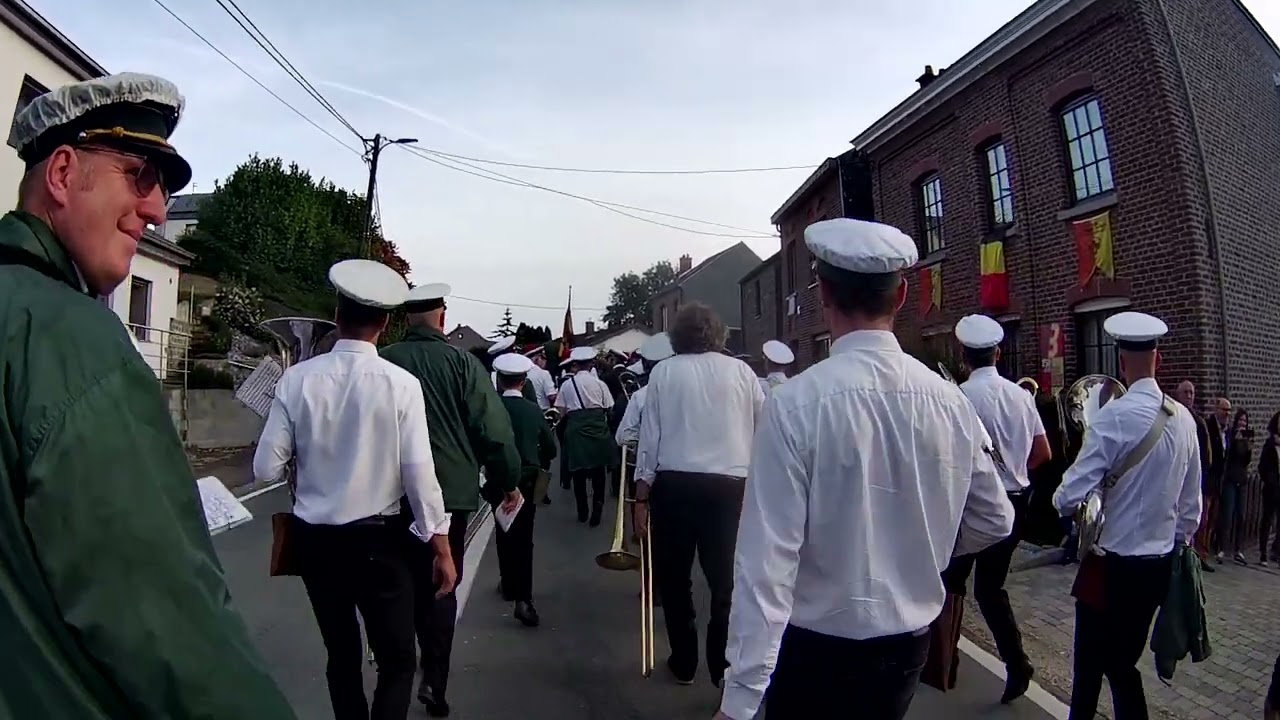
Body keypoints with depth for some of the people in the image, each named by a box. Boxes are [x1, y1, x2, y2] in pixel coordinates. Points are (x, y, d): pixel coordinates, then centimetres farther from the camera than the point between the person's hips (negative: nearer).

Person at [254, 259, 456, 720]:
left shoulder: (297, 379, -8)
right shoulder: (401, 384, -14)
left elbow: (266, 469, -8)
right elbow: (418, 472, -15)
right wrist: (441, 547, -6)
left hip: (314, 539, 3)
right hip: (378, 539, -3)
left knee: (342, 657, 22)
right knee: (396, 661, 12)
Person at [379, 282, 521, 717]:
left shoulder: (382, 363, -4)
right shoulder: (461, 362, -10)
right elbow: (493, 429, -11)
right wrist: (508, 481, 2)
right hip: (451, 489, -2)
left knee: (412, 579, 20)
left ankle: (428, 660, 34)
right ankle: (434, 680, 12)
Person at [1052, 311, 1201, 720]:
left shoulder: (1115, 415, -20)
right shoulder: (1184, 419, 0)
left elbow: (1071, 497, -21)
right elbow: (1191, 504, 9)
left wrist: (1061, 501, 0)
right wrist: (1178, 541, 23)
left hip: (1112, 563, -6)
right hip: (1159, 563, 6)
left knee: (1092, 664, 10)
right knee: (1123, 662, 19)